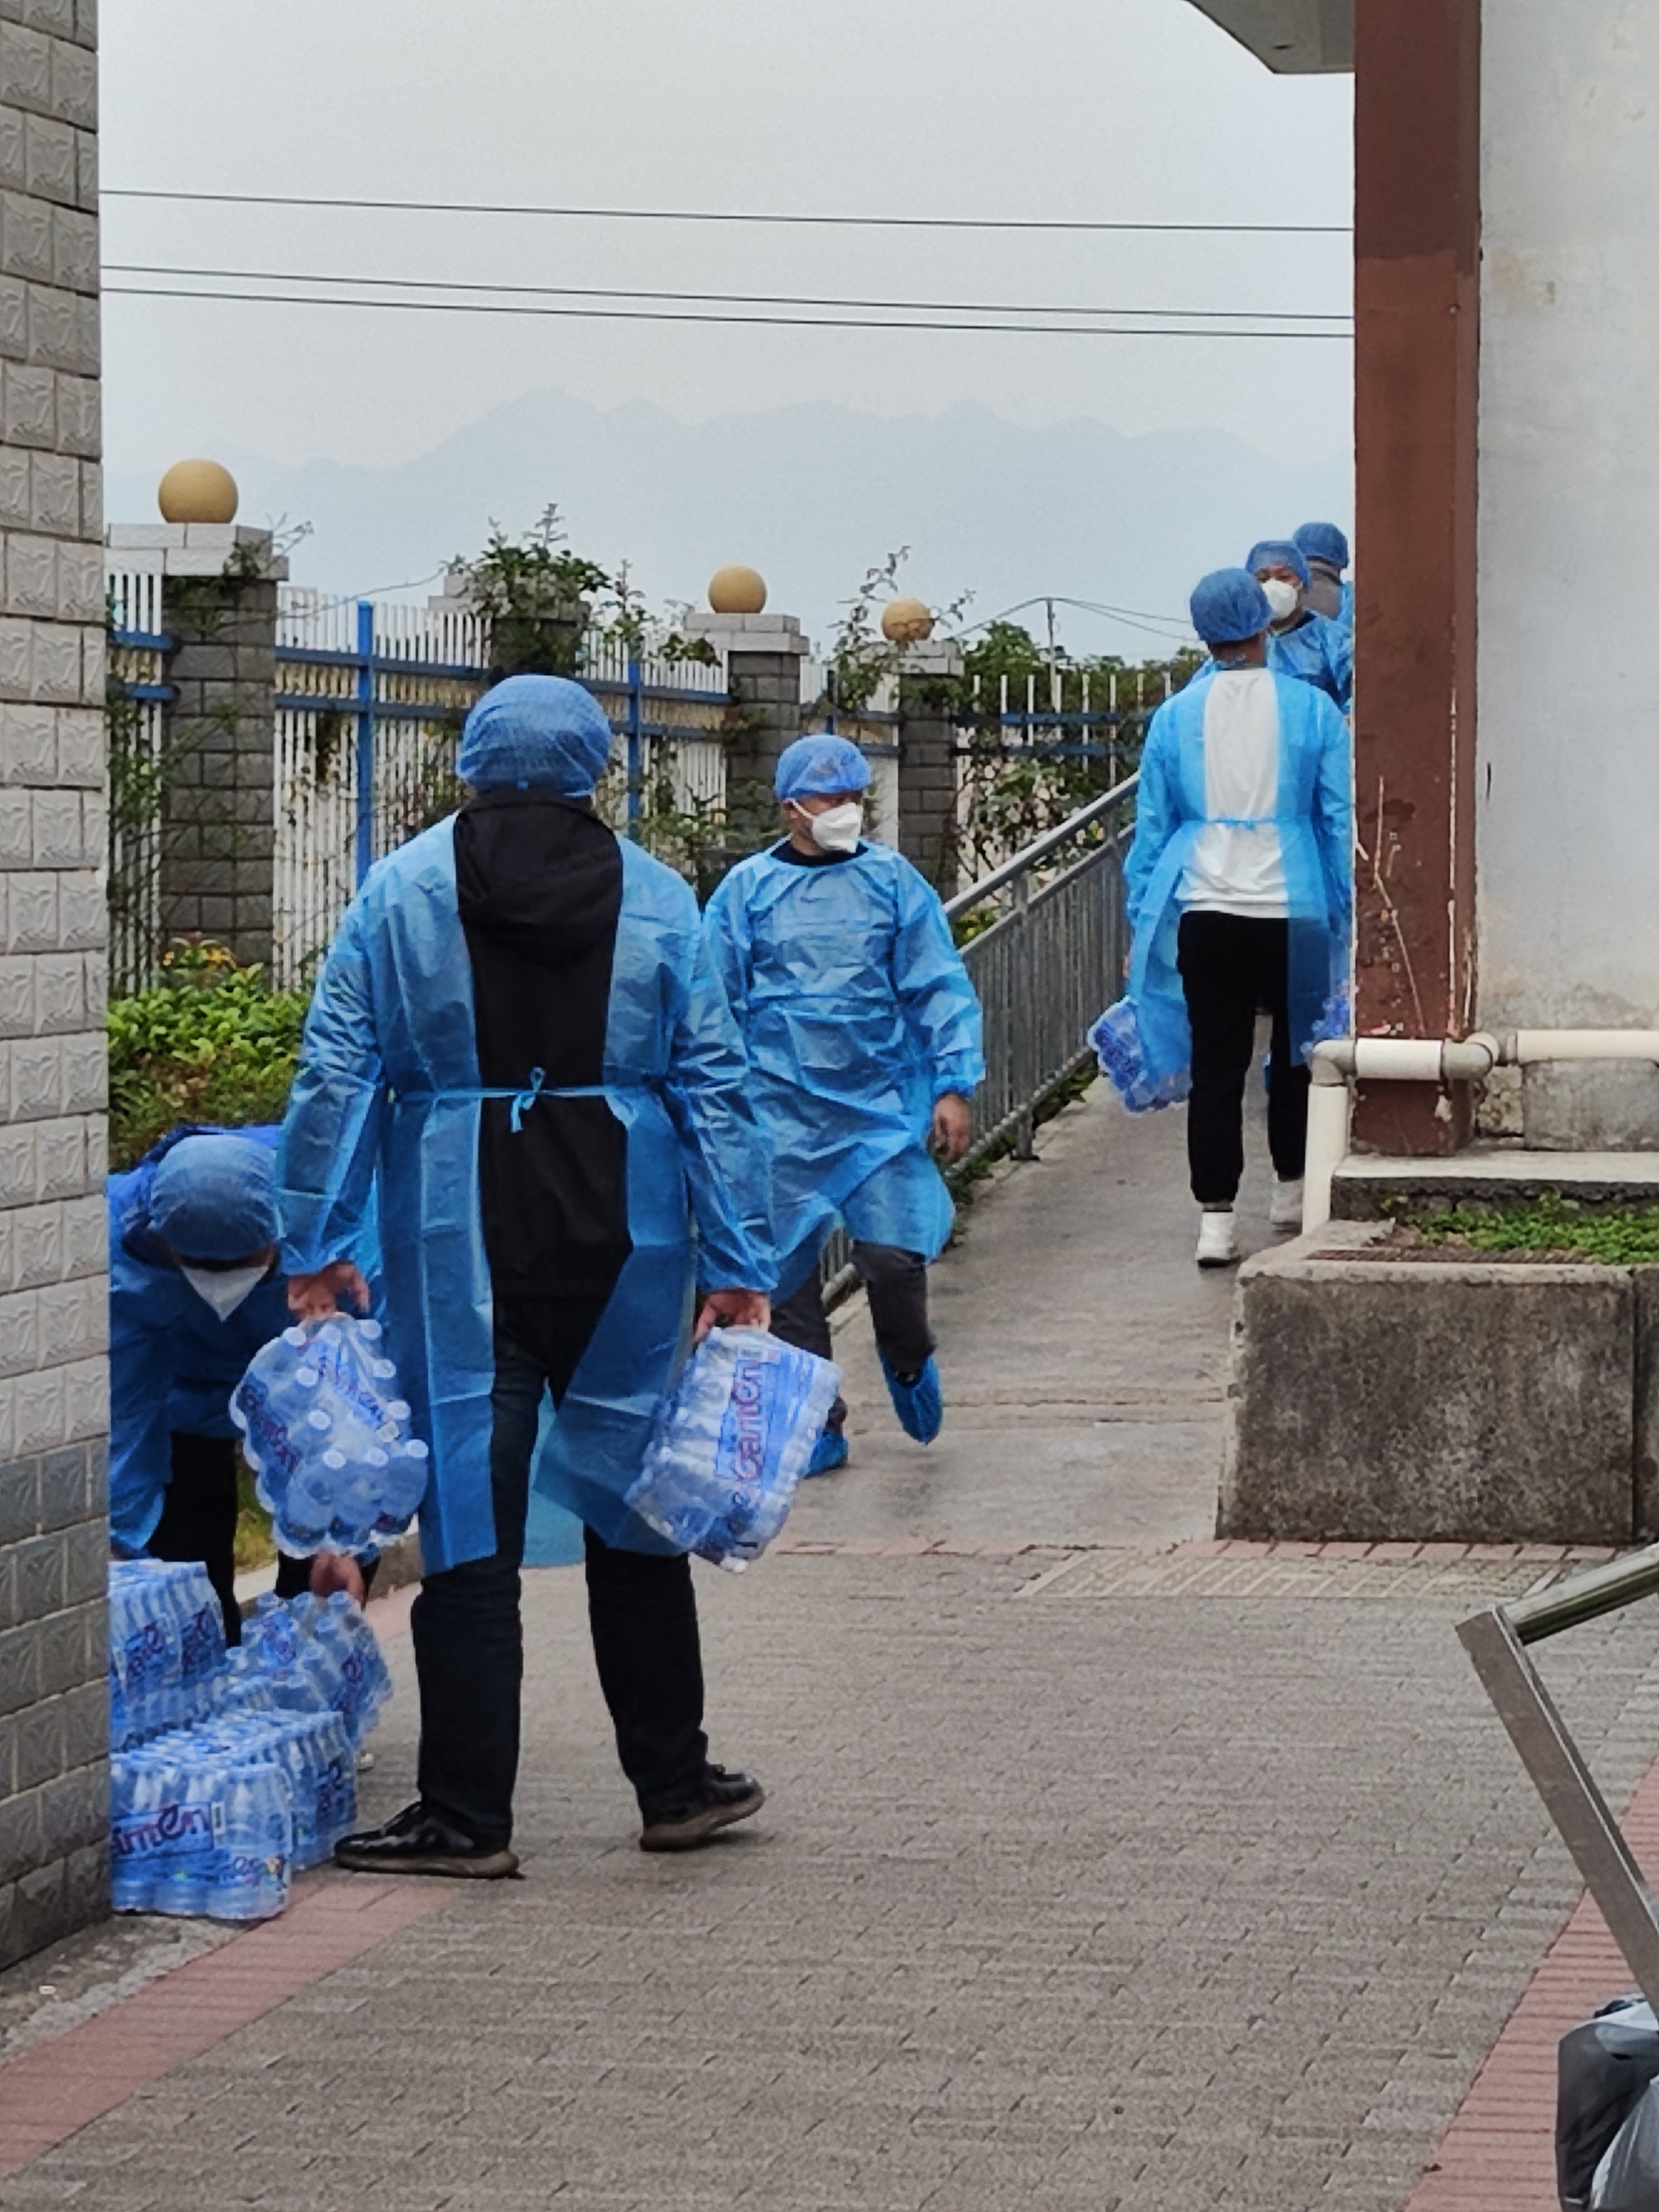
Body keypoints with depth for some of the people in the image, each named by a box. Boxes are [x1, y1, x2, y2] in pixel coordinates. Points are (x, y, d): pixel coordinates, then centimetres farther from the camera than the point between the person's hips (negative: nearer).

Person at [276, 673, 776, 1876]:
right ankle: (674, 1784, 22)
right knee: (635, 1496, 14)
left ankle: (467, 1815, 2)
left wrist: (316, 1244, 2)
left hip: (462, 1237, -2)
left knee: (470, 1511, 0)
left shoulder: (401, 890, 0)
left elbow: (337, 1074, -2)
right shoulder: (655, 896, 4)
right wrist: (741, 1261, 5)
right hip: (622, 1231, 2)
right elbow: (713, 1082, 2)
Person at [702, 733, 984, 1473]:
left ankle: (907, 1361, 25)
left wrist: (953, 1085, -3)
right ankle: (816, 1423, 16)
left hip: (881, 1104, -1)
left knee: (894, 1253, -8)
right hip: (782, 1108, 1)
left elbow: (940, 989, 4)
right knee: (787, 1272, 3)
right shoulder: (746, 891, 3)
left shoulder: (894, 881, 2)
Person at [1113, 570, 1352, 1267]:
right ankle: (1291, 1187, 28)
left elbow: (1151, 828, 8)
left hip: (1205, 914, 1)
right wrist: (1343, 915, 11)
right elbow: (1340, 821, 3)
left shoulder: (1176, 717, 4)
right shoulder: (1311, 710, 0)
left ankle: (1216, 1215, -2)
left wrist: (1142, 923, 15)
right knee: (1298, 1049, 18)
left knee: (1215, 1064, 3)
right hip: (1293, 913, -1)